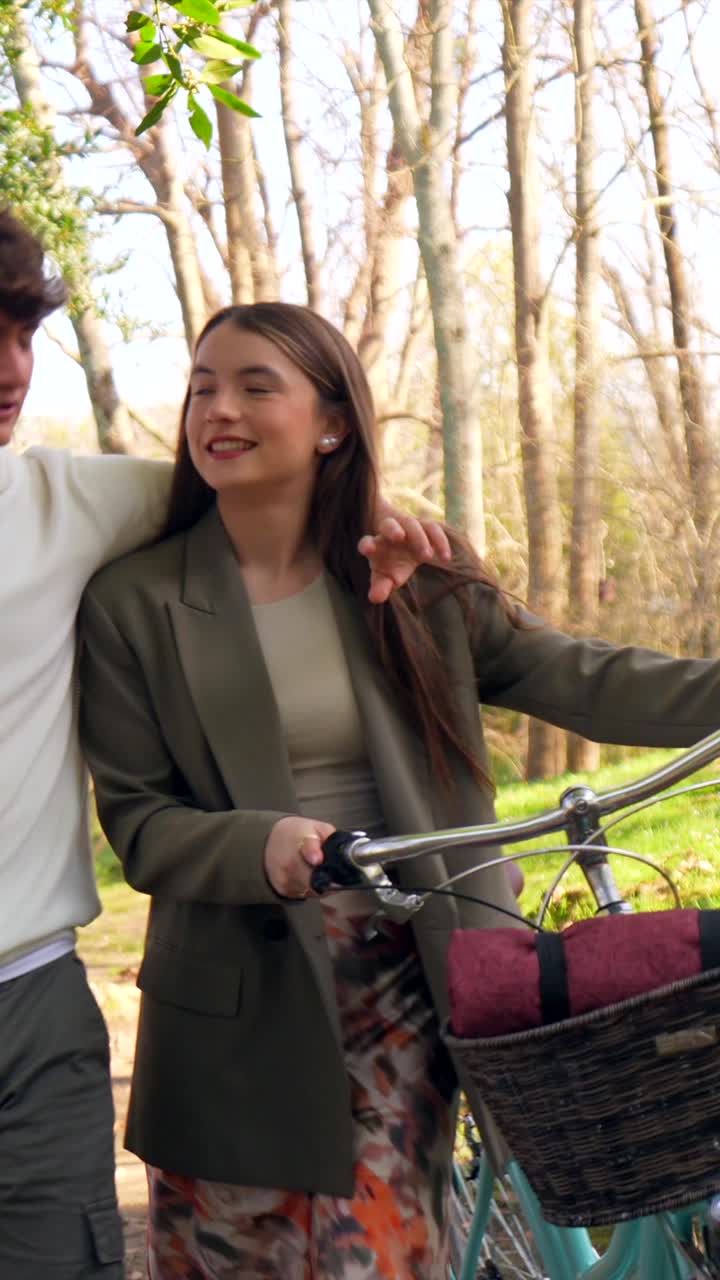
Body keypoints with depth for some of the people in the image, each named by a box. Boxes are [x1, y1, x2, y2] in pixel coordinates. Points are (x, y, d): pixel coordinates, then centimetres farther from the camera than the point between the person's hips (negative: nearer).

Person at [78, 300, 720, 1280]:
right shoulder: (135, 603, -3)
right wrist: (261, 847, -25)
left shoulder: (415, 582, 3)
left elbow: (569, 678, 0)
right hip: (240, 1002, -1)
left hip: (404, 981, 1)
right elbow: (137, 818, -6)